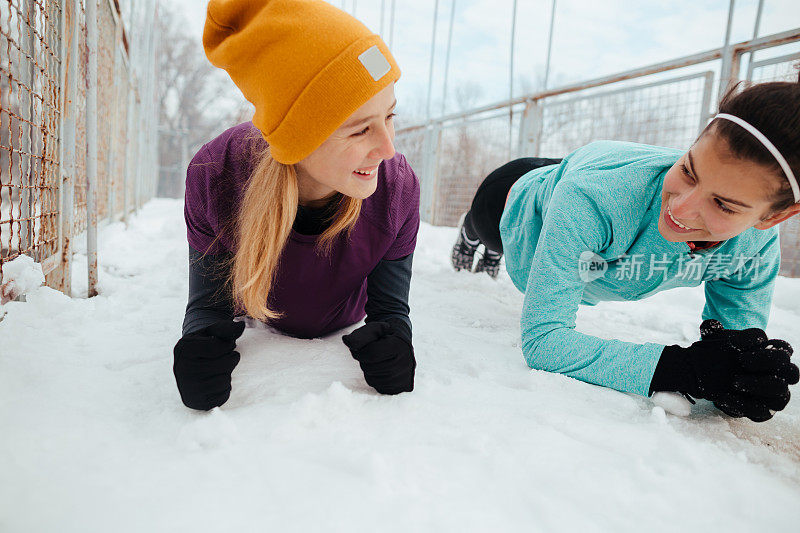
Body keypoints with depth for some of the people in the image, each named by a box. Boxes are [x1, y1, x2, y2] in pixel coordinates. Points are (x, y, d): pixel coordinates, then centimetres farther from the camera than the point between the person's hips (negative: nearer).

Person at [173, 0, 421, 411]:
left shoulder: (398, 188, -37)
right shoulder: (214, 176, -38)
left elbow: (390, 308, -27)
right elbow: (208, 303, -27)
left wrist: (392, 344, -50)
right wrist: (200, 342, -51)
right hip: (259, 324, 1)